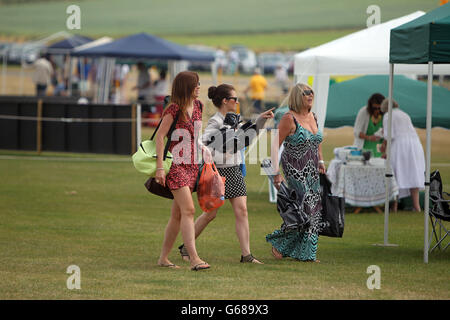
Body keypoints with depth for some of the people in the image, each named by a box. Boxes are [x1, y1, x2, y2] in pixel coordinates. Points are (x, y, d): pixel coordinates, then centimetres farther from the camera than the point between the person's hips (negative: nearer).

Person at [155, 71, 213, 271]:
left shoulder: (196, 106, 11)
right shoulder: (174, 109, -12)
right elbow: (160, 136, -13)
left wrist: (202, 148, 10)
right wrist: (160, 167, -17)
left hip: (191, 164, 8)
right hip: (176, 164, -8)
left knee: (178, 214, 9)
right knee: (188, 210, -17)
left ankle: (163, 258, 16)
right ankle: (194, 259, -23)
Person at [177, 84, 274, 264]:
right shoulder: (215, 122, -13)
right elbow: (203, 143, -23)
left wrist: (261, 119, 14)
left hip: (235, 171, 7)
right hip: (219, 171, -7)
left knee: (242, 211, -2)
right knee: (210, 214, 1)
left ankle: (246, 254, -3)